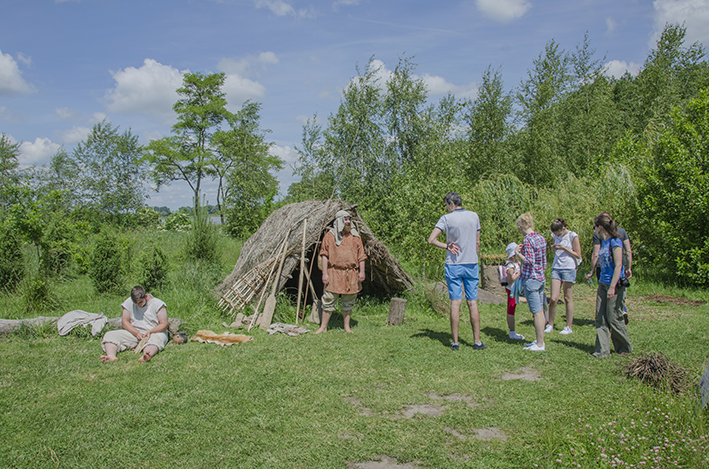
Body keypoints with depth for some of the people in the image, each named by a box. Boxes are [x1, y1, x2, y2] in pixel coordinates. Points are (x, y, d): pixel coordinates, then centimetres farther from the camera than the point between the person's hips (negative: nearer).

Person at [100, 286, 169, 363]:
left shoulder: (157, 304, -5)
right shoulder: (129, 303, 4)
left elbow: (164, 324, -6)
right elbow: (124, 322, 3)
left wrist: (150, 332, -24)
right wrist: (136, 333, -14)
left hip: (154, 333, -4)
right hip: (133, 332, 4)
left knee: (155, 340, -40)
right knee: (110, 335, -16)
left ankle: (145, 357, -71)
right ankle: (111, 355, -45)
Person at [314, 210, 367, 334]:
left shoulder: (355, 236, 10)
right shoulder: (330, 236, 2)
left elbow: (361, 255, 11)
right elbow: (324, 255, -1)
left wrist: (362, 271, 3)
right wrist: (325, 273, -7)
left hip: (351, 274, 3)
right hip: (334, 272, -2)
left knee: (349, 301, 9)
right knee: (329, 300, -2)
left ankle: (347, 326, 20)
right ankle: (323, 326, 8)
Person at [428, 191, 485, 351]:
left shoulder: (446, 218, -5)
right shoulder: (474, 216, 5)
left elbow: (431, 240, -12)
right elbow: (477, 242, 10)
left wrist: (447, 246, -3)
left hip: (453, 265, -2)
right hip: (471, 263, 2)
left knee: (455, 303, 0)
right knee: (472, 302, 5)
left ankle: (455, 342, 4)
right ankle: (477, 341, 7)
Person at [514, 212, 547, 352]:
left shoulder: (528, 240, -16)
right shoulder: (541, 238, 10)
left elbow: (530, 262, -20)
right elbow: (543, 262, 15)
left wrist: (518, 253, -9)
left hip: (531, 279, -9)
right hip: (541, 278, 9)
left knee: (537, 312, -3)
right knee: (540, 311, 13)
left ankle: (540, 345, 3)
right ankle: (539, 341, 22)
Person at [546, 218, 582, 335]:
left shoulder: (573, 236, -5)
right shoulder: (556, 236, 10)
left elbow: (578, 255, -5)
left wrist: (564, 248, -15)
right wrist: (554, 249, 0)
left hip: (569, 268, -4)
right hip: (556, 268, 4)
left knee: (568, 298, 2)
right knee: (554, 299, -2)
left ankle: (569, 327, 11)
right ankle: (550, 324, 11)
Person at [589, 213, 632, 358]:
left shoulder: (615, 242, -14)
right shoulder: (603, 242, 12)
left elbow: (618, 265, -18)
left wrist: (612, 287, -21)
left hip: (614, 285, -8)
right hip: (602, 284, 8)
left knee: (613, 318, 1)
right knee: (600, 317, 4)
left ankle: (625, 347, 21)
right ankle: (602, 351, 7)